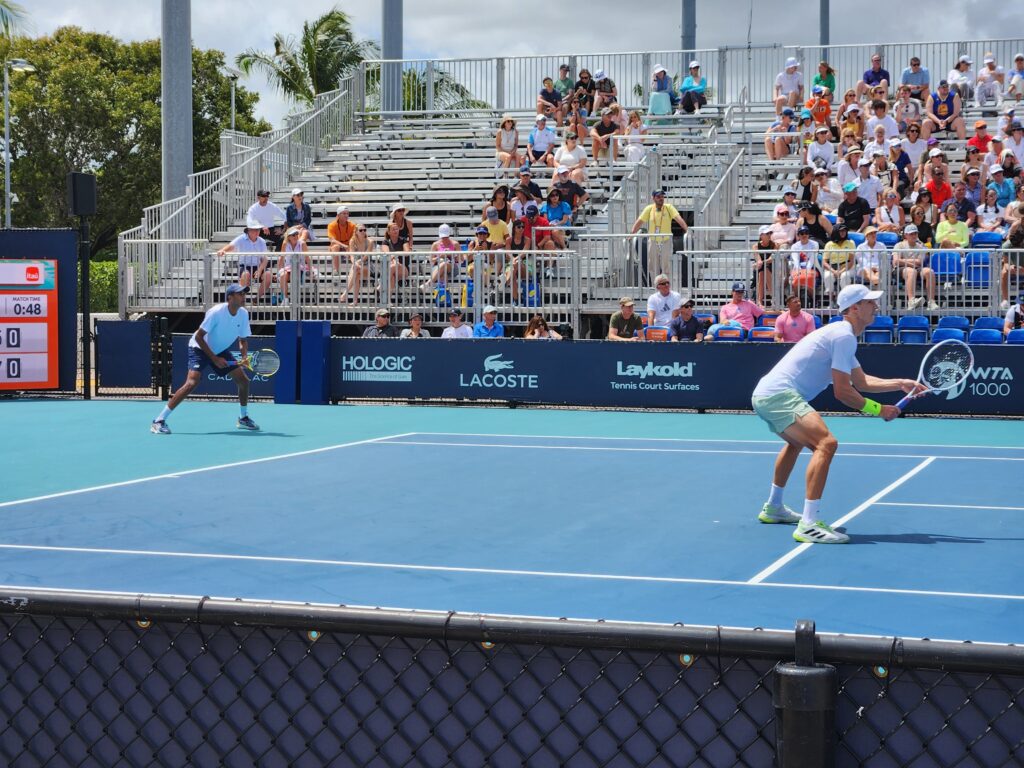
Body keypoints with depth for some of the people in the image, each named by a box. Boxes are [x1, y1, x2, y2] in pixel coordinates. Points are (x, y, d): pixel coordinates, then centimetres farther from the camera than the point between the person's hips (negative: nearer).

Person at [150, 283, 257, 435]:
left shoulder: (243, 314, -9)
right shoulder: (216, 312, -27)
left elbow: (243, 339, 2)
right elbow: (198, 337, -24)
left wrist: (245, 356, -19)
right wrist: (214, 359, -25)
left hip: (220, 351, 7)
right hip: (200, 348, -7)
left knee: (243, 380, 0)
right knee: (192, 382, -25)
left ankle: (243, 418, 23)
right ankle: (159, 421, -24)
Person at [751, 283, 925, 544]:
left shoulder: (841, 334, 21)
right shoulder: (844, 336, -12)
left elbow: (861, 381, 26)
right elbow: (842, 391, -14)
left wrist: (900, 384, 18)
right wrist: (878, 410, -6)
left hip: (765, 394, 12)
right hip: (780, 395, -12)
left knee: (797, 442, 37)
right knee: (826, 443, -26)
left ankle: (773, 507, 53)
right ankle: (809, 524, -34)